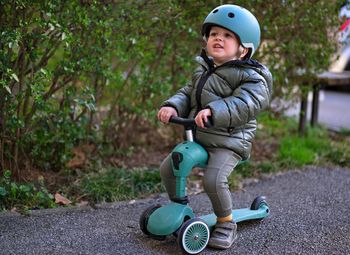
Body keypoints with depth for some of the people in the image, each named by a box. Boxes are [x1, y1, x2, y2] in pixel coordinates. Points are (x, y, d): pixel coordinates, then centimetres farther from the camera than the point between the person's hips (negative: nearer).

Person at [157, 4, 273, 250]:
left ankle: (226, 223, 0)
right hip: (196, 136, 7)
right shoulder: (203, 70, 13)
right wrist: (172, 107, -11)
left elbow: (246, 104, -28)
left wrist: (213, 110, -42)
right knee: (167, 168, 3)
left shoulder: (250, 77, -12)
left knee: (214, 179, -26)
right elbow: (187, 93, 11)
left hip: (229, 141, -7)